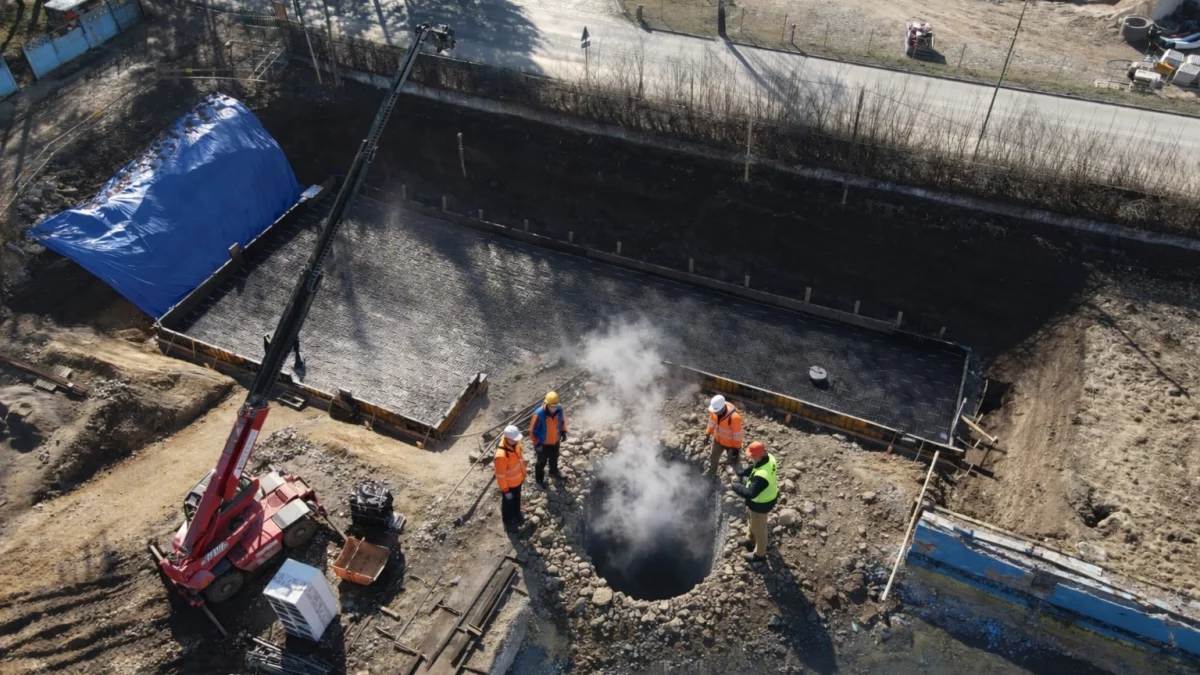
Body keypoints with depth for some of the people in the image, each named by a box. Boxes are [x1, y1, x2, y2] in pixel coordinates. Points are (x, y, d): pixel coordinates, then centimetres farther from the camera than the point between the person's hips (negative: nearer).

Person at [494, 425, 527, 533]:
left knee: (517, 499, 32)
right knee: (508, 504, 21)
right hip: (508, 484, -7)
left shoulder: (515, 443, -17)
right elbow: (500, 475, -28)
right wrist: (505, 490, -17)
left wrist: (522, 475, 15)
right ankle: (508, 523, 46)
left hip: (517, 480, 7)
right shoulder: (501, 455, -41)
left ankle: (517, 514, 59)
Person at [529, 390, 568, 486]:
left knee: (554, 457, 31)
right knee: (542, 461, 19)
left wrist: (563, 432, 2)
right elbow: (533, 430, -24)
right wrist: (537, 443, -22)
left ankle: (554, 471, 61)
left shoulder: (559, 409, -21)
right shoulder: (539, 414, -37)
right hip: (543, 443, -5)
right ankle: (539, 479, 45)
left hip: (555, 440, 5)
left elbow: (562, 420, 3)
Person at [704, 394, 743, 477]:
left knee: (733, 461, 14)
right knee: (713, 457, 27)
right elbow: (712, 421, 0)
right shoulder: (716, 409, -23)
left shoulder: (734, 417, -40)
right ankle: (712, 474, 56)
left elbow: (737, 434, -26)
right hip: (718, 439, 6)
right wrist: (707, 434, 10)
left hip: (731, 443, -6)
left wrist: (736, 449, -17)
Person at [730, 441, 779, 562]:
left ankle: (759, 554, 39)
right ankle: (750, 540, 58)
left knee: (758, 528, 16)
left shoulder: (761, 476, -44)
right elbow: (752, 468, 2)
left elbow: (751, 493, -37)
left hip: (760, 503, -9)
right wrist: (739, 474, -6)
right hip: (765, 496, 9)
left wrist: (735, 487, -26)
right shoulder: (768, 458, -16)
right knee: (750, 518, 33)